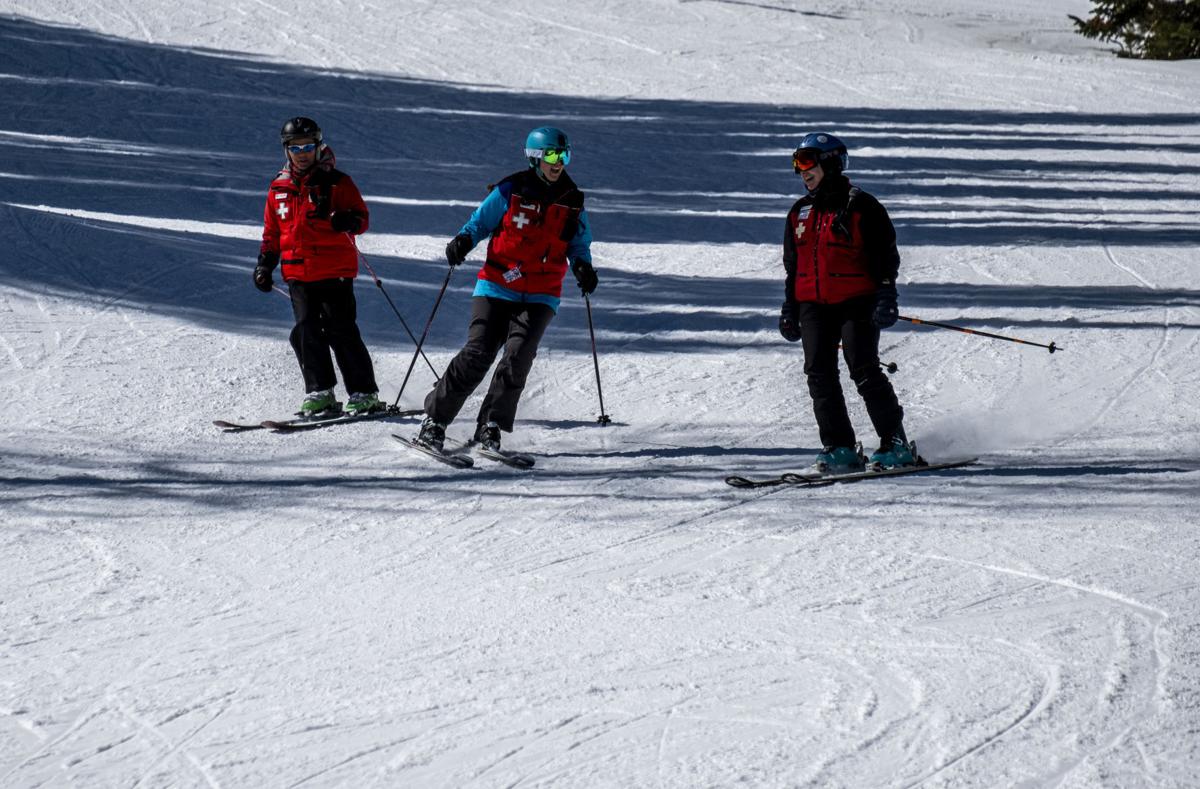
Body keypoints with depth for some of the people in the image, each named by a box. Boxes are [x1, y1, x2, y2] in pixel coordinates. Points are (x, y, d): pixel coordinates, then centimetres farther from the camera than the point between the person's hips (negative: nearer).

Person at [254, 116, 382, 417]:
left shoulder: (337, 182, -1)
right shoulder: (279, 188, 12)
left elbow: (362, 217, -2)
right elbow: (272, 232, 20)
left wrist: (347, 220, -24)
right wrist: (265, 265, 13)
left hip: (334, 271, -4)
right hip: (298, 274, 4)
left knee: (341, 332, -6)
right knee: (307, 333, 0)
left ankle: (363, 394, 0)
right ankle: (319, 394, 7)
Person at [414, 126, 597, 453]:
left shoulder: (572, 203, 9)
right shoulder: (510, 192, -1)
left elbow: (578, 244, 17)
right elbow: (480, 222, 5)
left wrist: (582, 266, -4)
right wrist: (463, 240, -16)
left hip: (540, 296, 2)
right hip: (497, 287, -2)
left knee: (518, 355, -18)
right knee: (478, 354, -13)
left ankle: (490, 428, -10)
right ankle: (435, 420, -1)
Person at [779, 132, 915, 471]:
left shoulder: (861, 207, -5)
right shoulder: (800, 213, 15)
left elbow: (886, 256, -5)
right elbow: (792, 265, 23)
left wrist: (886, 298, -14)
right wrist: (789, 309, 18)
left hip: (856, 303, -6)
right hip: (813, 306, 6)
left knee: (864, 372, -11)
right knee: (819, 375, -4)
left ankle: (895, 443, -4)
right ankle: (839, 448, -1)